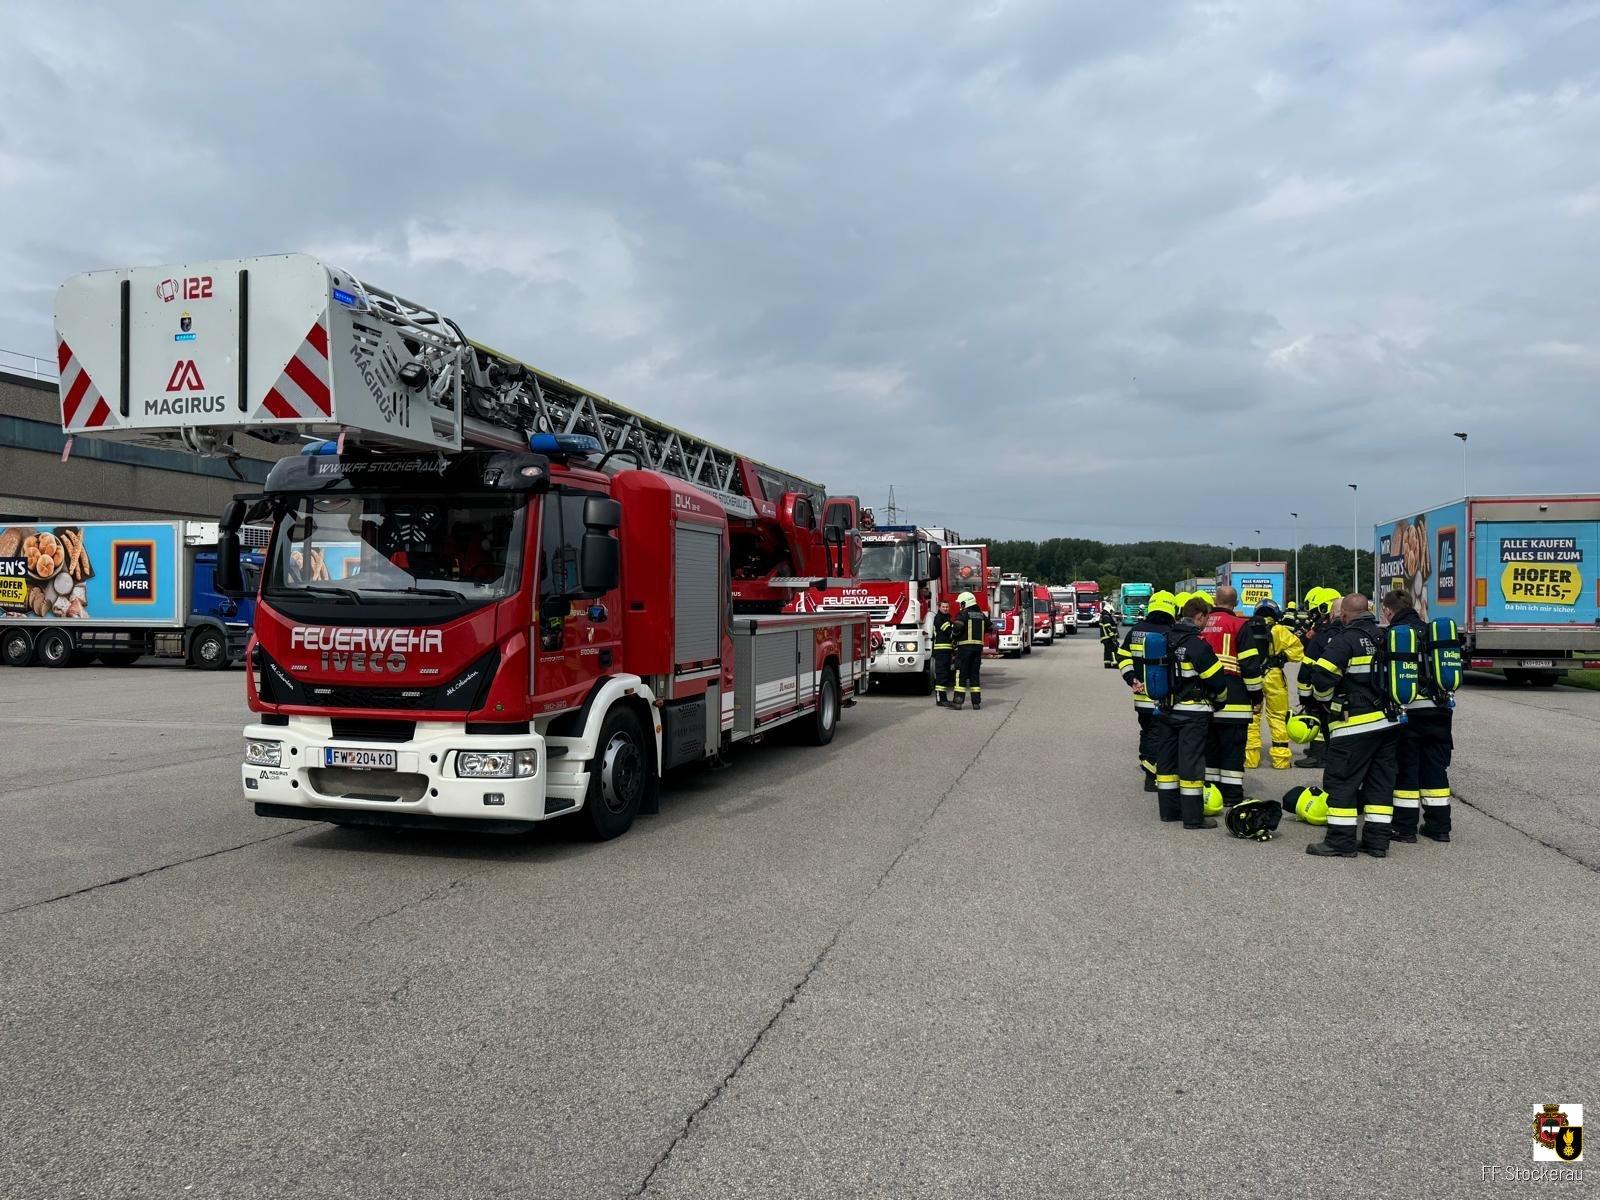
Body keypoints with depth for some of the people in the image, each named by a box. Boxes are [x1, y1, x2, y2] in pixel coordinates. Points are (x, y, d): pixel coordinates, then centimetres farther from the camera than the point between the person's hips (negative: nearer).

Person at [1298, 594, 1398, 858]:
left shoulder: (1344, 640, -13)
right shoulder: (1385, 638, 11)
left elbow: (1322, 678, -16)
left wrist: (1323, 698, 3)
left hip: (1355, 724, -8)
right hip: (1388, 722, 8)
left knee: (1341, 780, -2)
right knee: (1381, 780, 12)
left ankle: (1341, 841, -1)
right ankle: (1377, 840, 15)